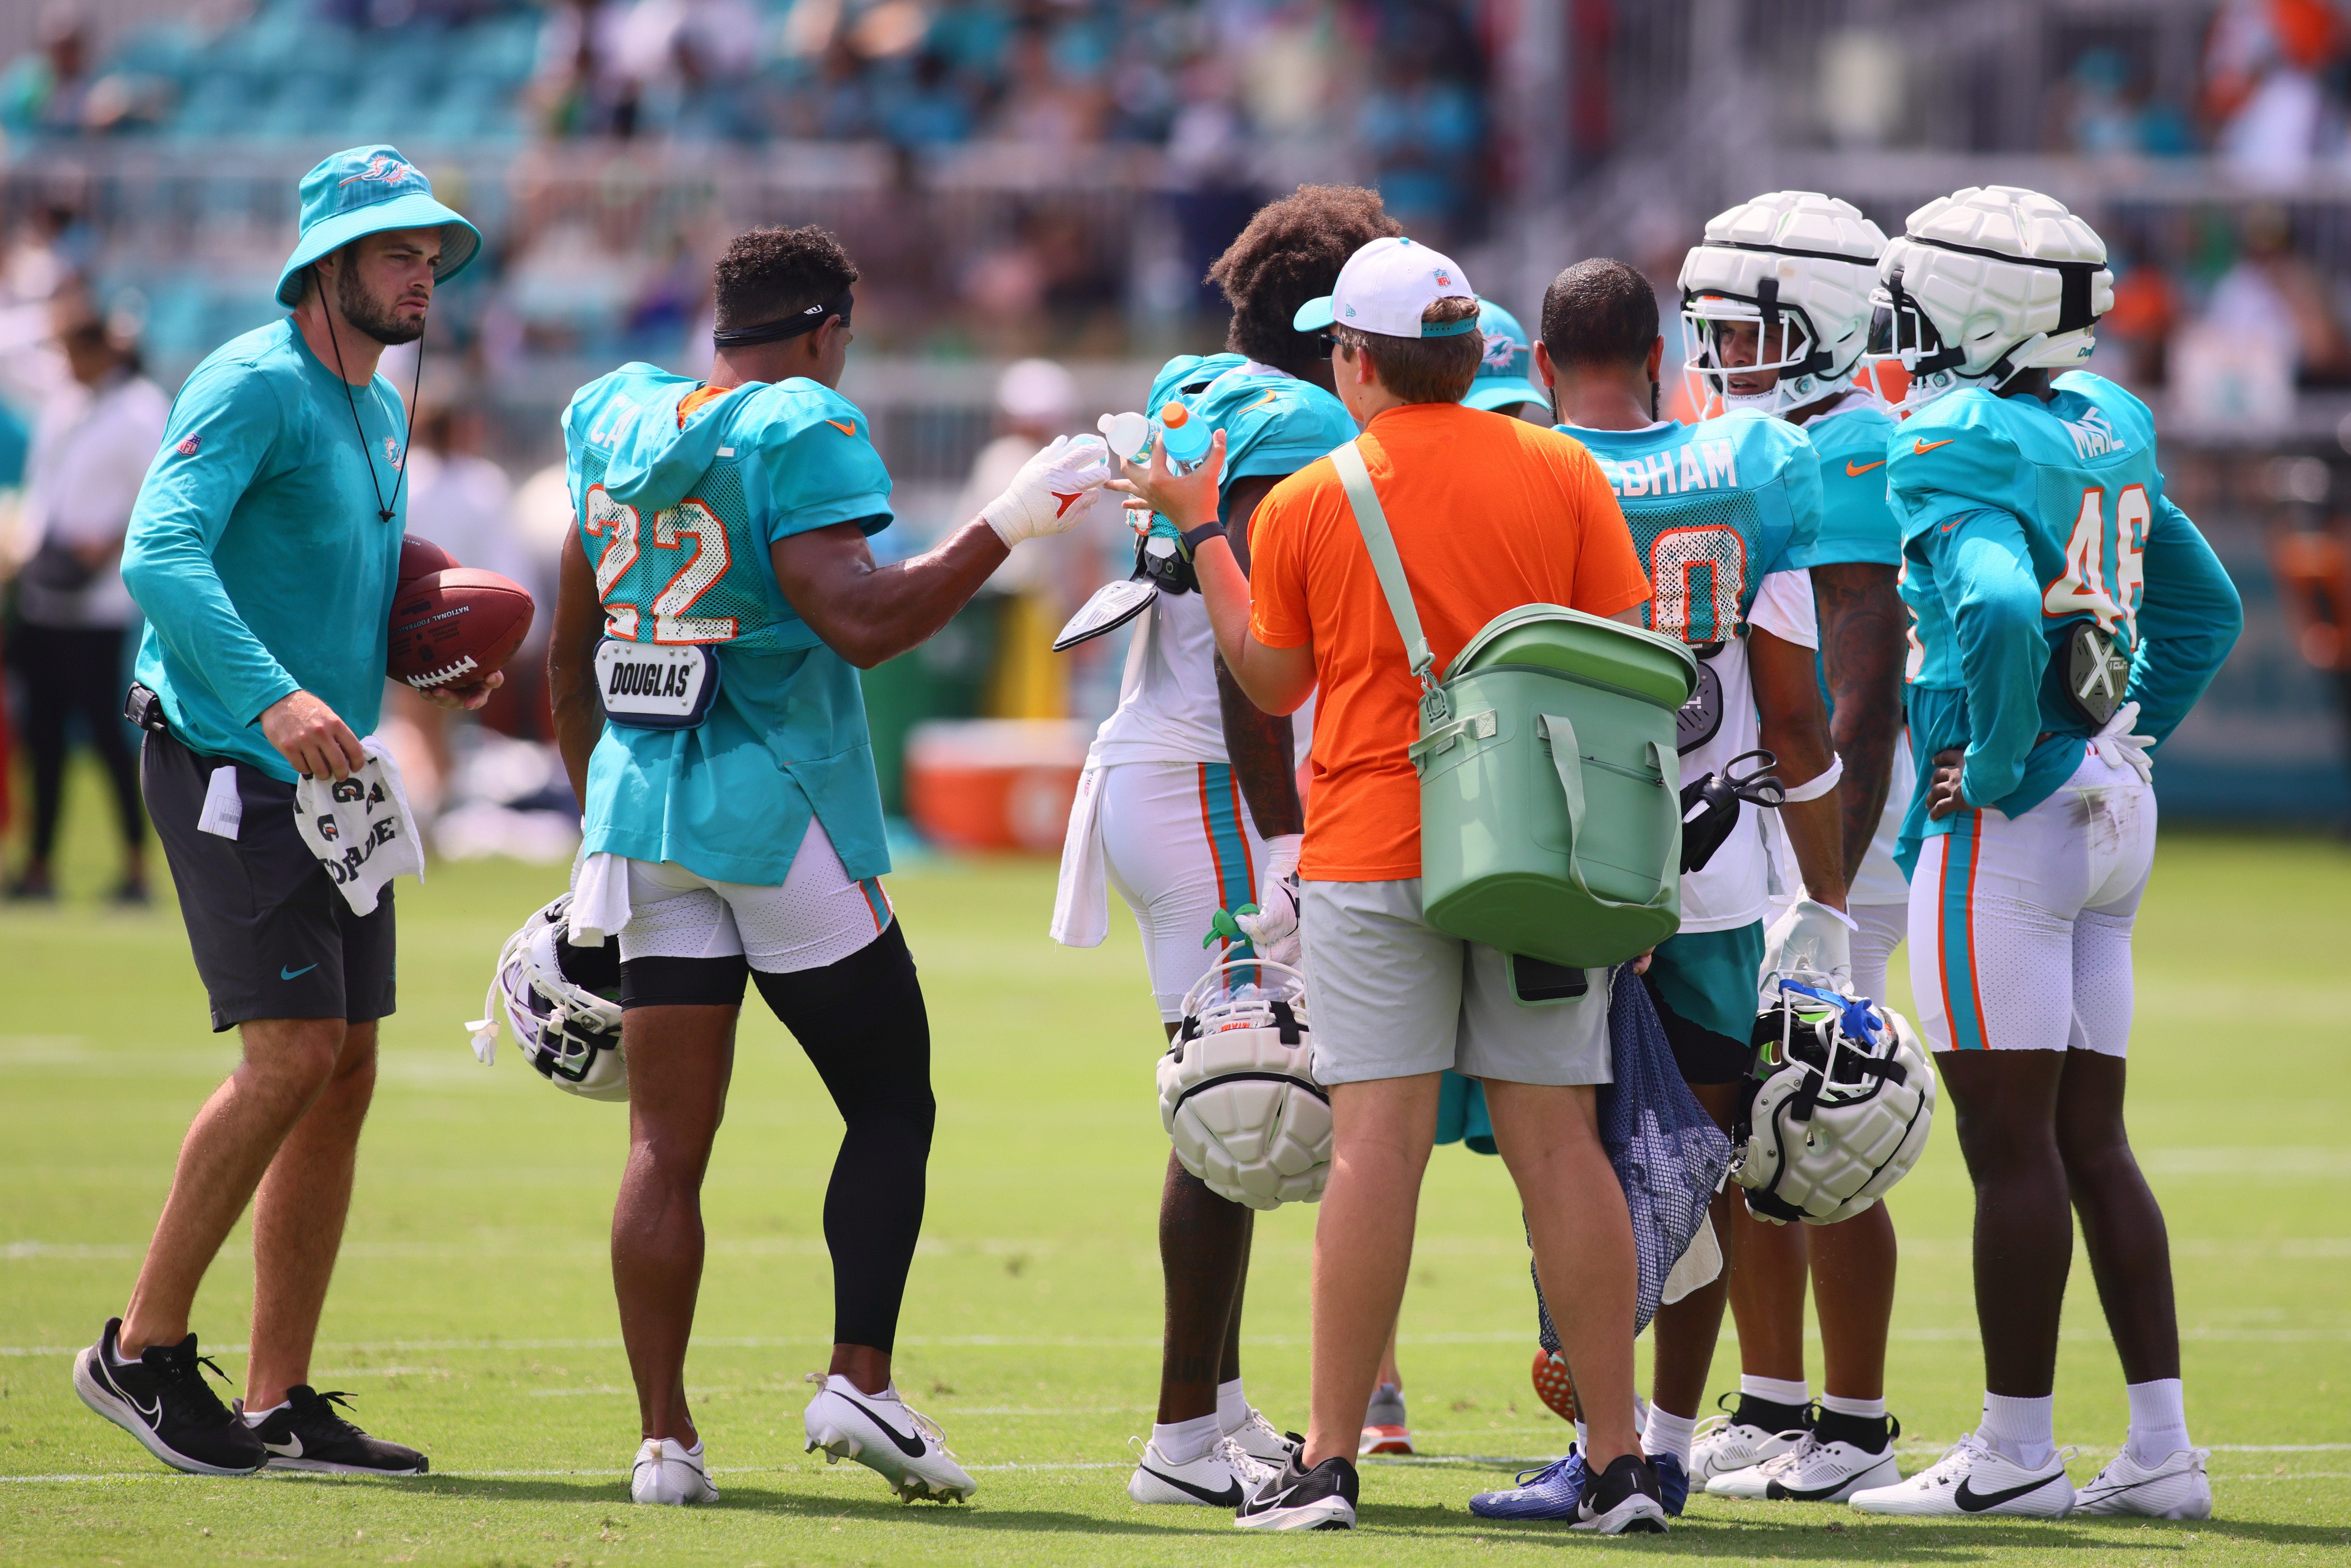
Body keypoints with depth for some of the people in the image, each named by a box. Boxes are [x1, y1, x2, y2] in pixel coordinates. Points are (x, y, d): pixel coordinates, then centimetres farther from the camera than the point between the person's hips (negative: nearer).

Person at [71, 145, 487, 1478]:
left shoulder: (381, 412, 17)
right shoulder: (256, 386, -11)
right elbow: (161, 554, -24)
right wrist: (273, 697, -36)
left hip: (330, 777, 9)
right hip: (227, 766, -9)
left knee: (344, 1075, 5)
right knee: (294, 1054, -17)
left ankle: (282, 1404, 9)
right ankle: (145, 1348, -5)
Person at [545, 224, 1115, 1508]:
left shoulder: (615, 424, 12)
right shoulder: (802, 437, -9)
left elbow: (570, 660, 19)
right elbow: (860, 623, -22)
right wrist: (1007, 524, -17)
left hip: (644, 802, 6)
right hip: (782, 812, -6)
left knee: (667, 1139, 4)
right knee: (891, 1104, 8)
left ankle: (665, 1439, 0)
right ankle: (859, 1378, -4)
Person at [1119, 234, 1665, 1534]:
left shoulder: (1305, 506, -2)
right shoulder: (1564, 477, 2)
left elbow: (1274, 683, 10)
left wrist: (1200, 532, 20)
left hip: (1373, 848, -2)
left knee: (1377, 1145, -3)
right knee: (1557, 1144, 4)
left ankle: (1329, 1461, -3)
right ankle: (1619, 1461, 3)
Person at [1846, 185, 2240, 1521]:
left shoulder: (1957, 449, -15)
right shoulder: (2103, 426, 12)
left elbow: (2002, 617, -32)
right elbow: (2206, 610, 22)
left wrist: (1990, 770, -18)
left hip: (2007, 824, -9)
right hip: (2117, 813, 9)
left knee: (2011, 1144, -3)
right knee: (2091, 1139, 12)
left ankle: (2018, 1454, 2)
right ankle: (2162, 1449, 10)